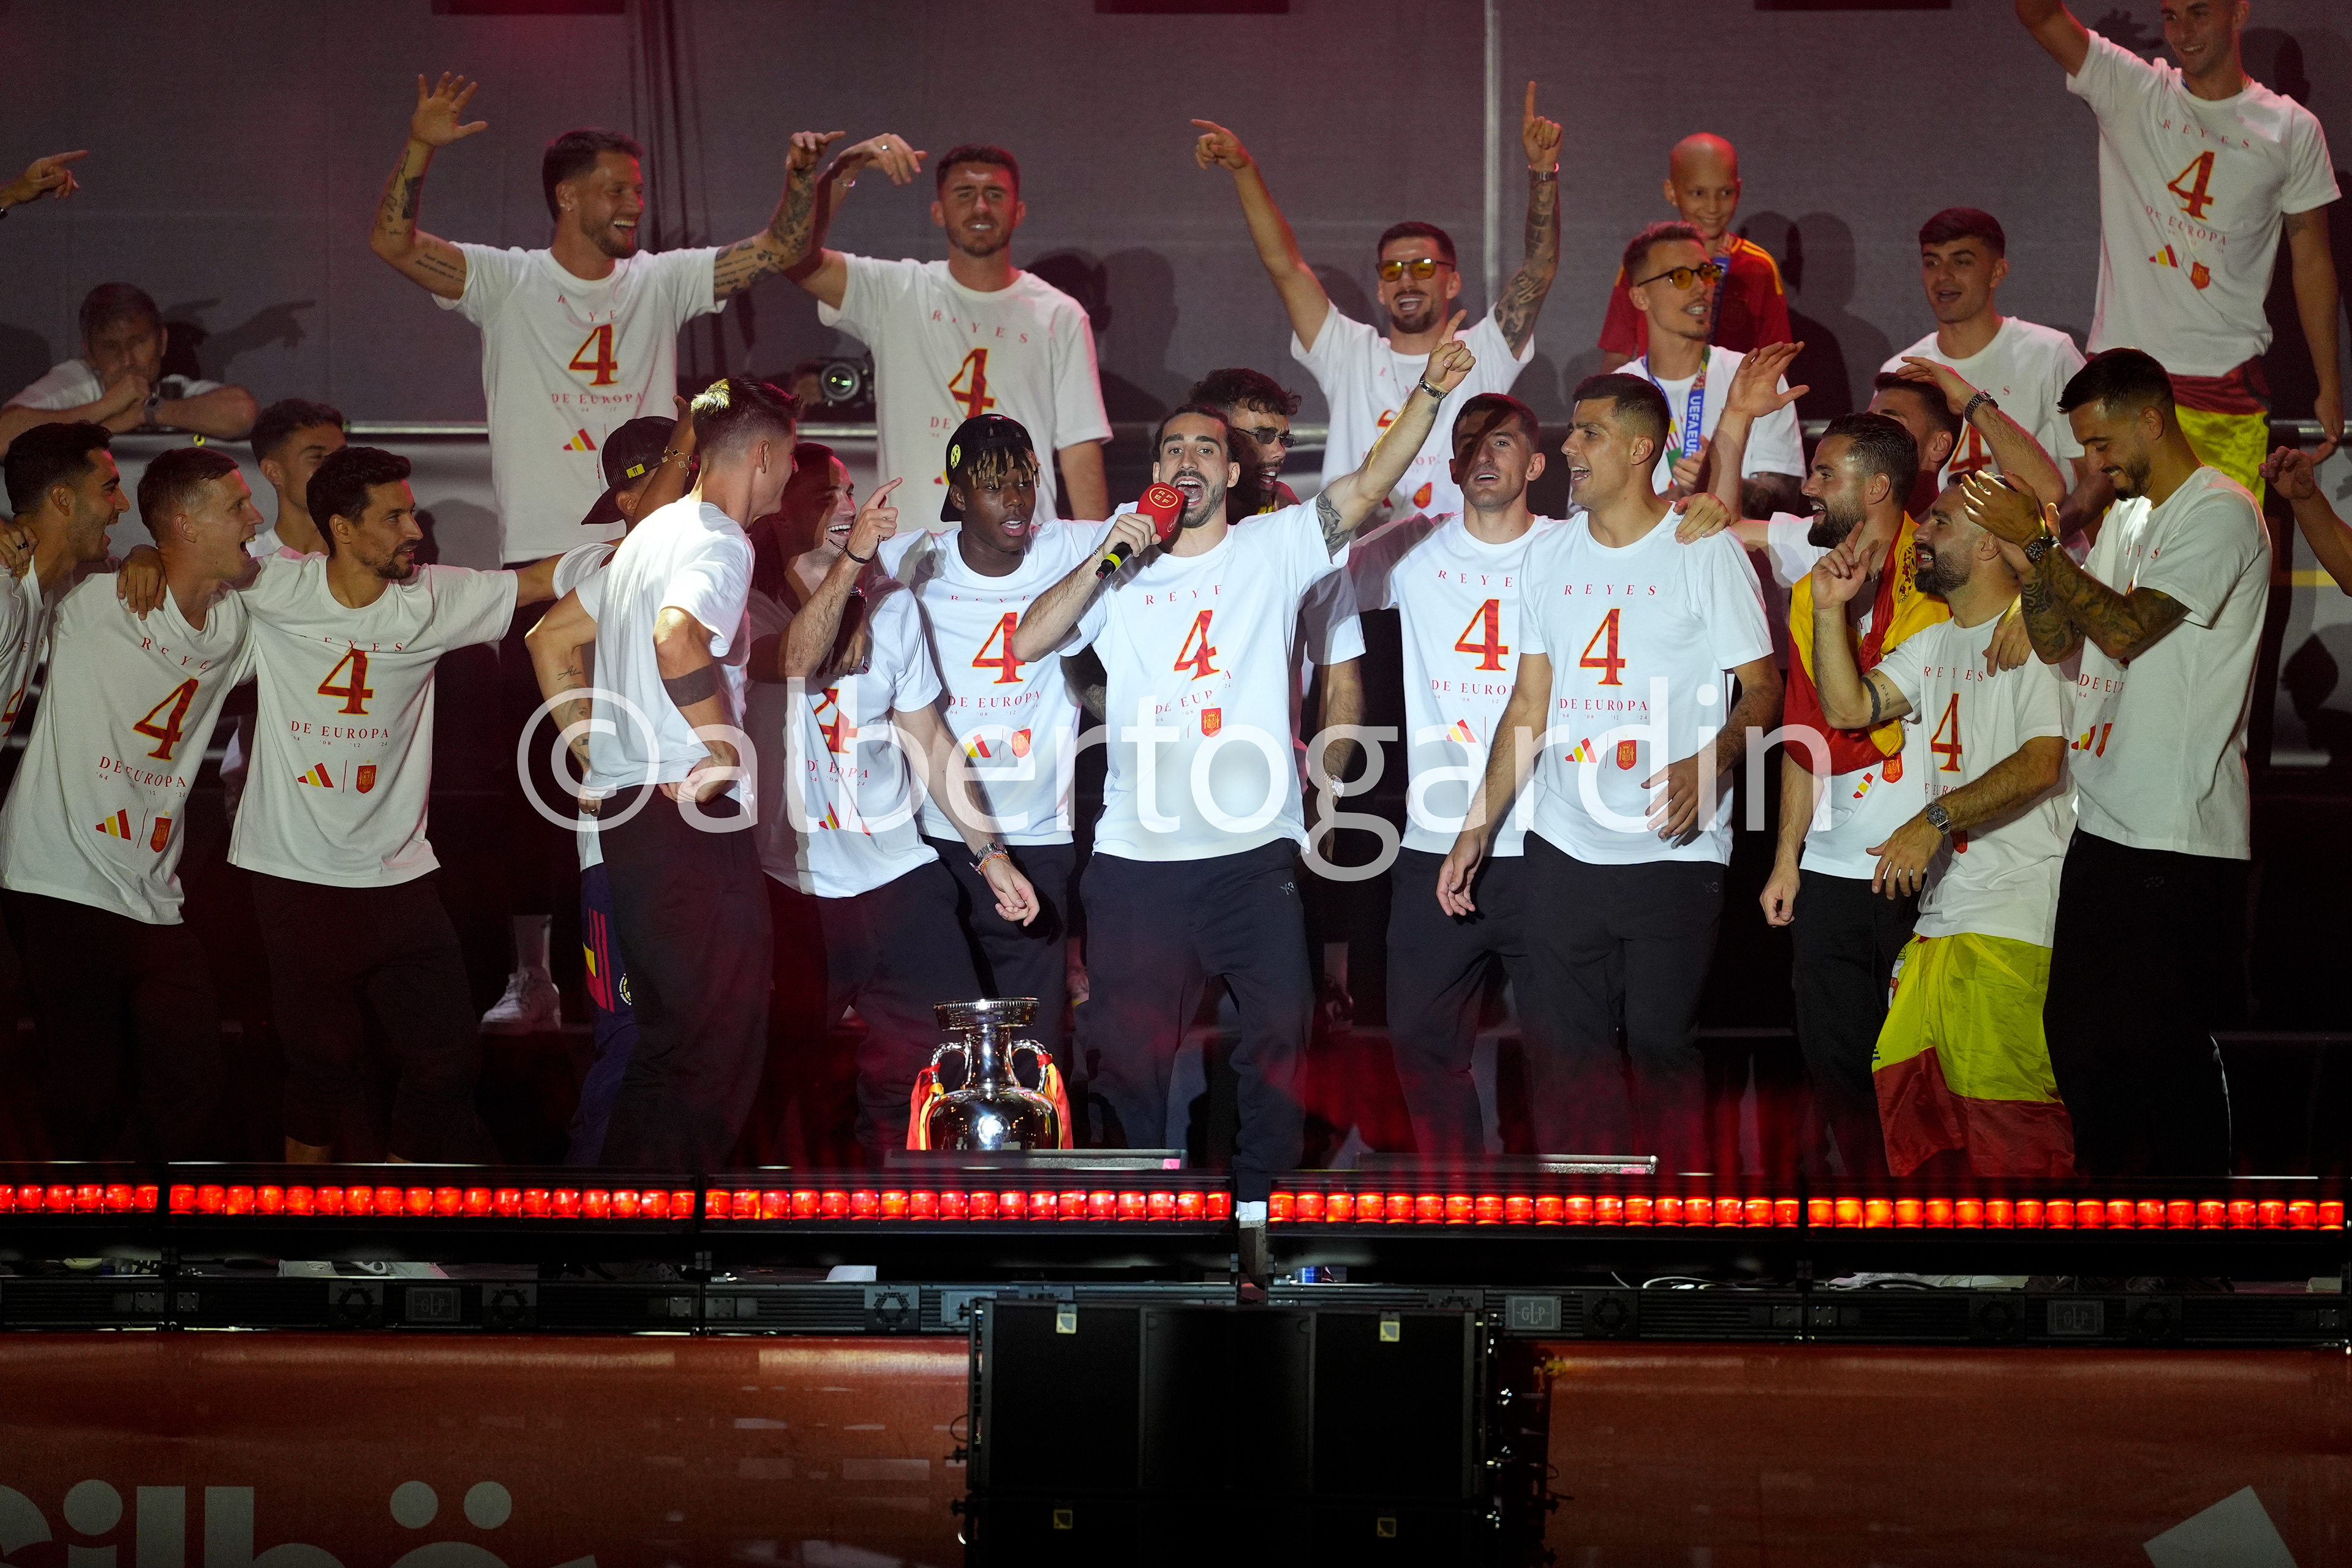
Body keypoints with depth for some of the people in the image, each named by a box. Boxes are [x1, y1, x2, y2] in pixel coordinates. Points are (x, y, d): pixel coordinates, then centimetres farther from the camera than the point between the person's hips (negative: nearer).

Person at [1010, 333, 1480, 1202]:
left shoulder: (1274, 548, 5)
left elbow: (1369, 485, -7)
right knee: (1126, 1045, 6)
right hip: (1137, 852, 1)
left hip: (1254, 846, -1)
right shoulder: (1122, 571, 9)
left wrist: (1428, 393, -20)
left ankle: (1258, 1193, 13)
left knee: (1278, 1030, 0)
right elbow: (1028, 643, -1)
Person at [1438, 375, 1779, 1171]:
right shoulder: (1552, 557, 12)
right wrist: (1477, 828, 10)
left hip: (1673, 854, -5)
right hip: (1563, 851, 5)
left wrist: (1708, 763, -21)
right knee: (1566, 1054, 5)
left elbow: (1763, 685, -2)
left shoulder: (1704, 553, -3)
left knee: (1661, 1045, -6)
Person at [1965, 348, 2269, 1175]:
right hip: (2105, 821, 9)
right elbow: (2060, 643, 15)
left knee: (2165, 1044, -6)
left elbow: (2125, 630, -18)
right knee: (2077, 1030, 13)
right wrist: (2028, 565, -2)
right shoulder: (2127, 516, 19)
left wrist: (2037, 541, -14)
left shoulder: (2220, 513, -10)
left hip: (2179, 836, -9)